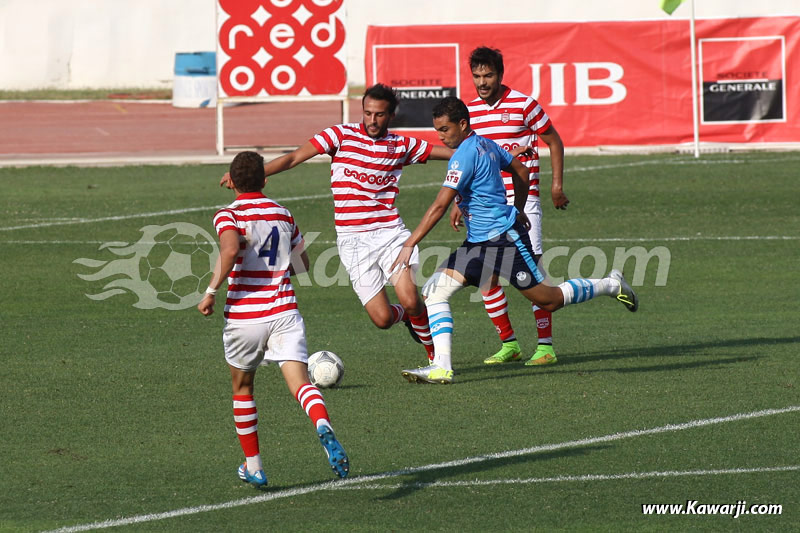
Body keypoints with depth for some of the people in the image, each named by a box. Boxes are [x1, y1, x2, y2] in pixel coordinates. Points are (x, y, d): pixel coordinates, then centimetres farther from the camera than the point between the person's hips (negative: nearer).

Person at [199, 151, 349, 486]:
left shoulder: (228, 216, -3)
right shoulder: (283, 215, 13)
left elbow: (231, 249, -25)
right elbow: (302, 264, 24)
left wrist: (211, 291, -16)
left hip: (244, 315, -2)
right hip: (284, 313, 2)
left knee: (242, 388, 19)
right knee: (301, 382, -12)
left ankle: (253, 466, 24)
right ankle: (324, 428, -44)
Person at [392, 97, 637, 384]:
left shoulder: (465, 155, -21)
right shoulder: (486, 144, 7)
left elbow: (439, 206, -24)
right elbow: (521, 172, 20)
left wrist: (409, 245, -23)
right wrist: (518, 211, 33)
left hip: (505, 240, -10)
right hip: (477, 243, 10)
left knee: (550, 301, 2)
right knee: (434, 290, -4)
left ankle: (611, 285, 24)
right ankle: (441, 366, -9)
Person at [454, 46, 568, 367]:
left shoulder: (524, 105, -6)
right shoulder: (470, 111, 8)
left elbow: (554, 142, 4)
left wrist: (557, 185, -2)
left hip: (522, 200, -5)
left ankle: (546, 346, -5)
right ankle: (508, 343, 12)